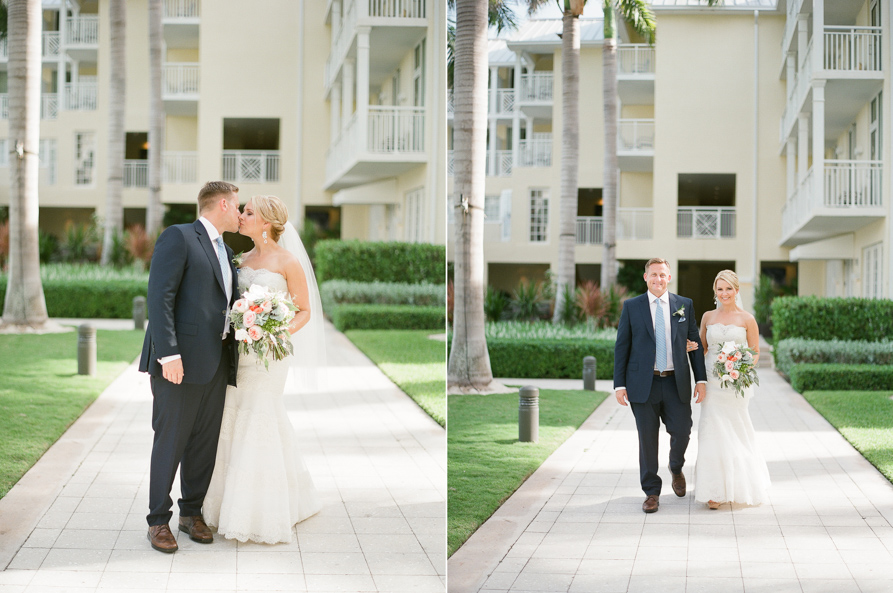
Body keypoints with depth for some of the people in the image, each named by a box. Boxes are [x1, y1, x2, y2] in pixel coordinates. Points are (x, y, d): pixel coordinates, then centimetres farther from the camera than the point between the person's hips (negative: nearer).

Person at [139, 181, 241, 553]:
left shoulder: (225, 252, 22)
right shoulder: (178, 237, -5)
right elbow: (159, 296, -14)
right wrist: (168, 353, -22)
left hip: (216, 364, 8)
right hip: (181, 361, -8)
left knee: (205, 441, 10)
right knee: (171, 441, -3)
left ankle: (192, 513, 22)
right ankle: (158, 521, 7)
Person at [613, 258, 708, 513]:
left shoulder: (685, 305, 7)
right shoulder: (631, 307, 3)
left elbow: (695, 343, 9)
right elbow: (621, 347, 2)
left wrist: (701, 379, 1)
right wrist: (619, 384, -4)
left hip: (676, 384, 1)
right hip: (643, 384, -1)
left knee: (682, 431, -1)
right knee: (647, 439, 1)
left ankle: (676, 469, 32)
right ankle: (651, 492, 14)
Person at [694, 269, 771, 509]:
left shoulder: (747, 319, 0)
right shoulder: (708, 317, 8)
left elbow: (755, 352, 5)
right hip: (712, 382, 2)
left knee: (735, 432, 6)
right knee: (713, 432, -4)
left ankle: (738, 486, 28)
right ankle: (715, 491, 2)